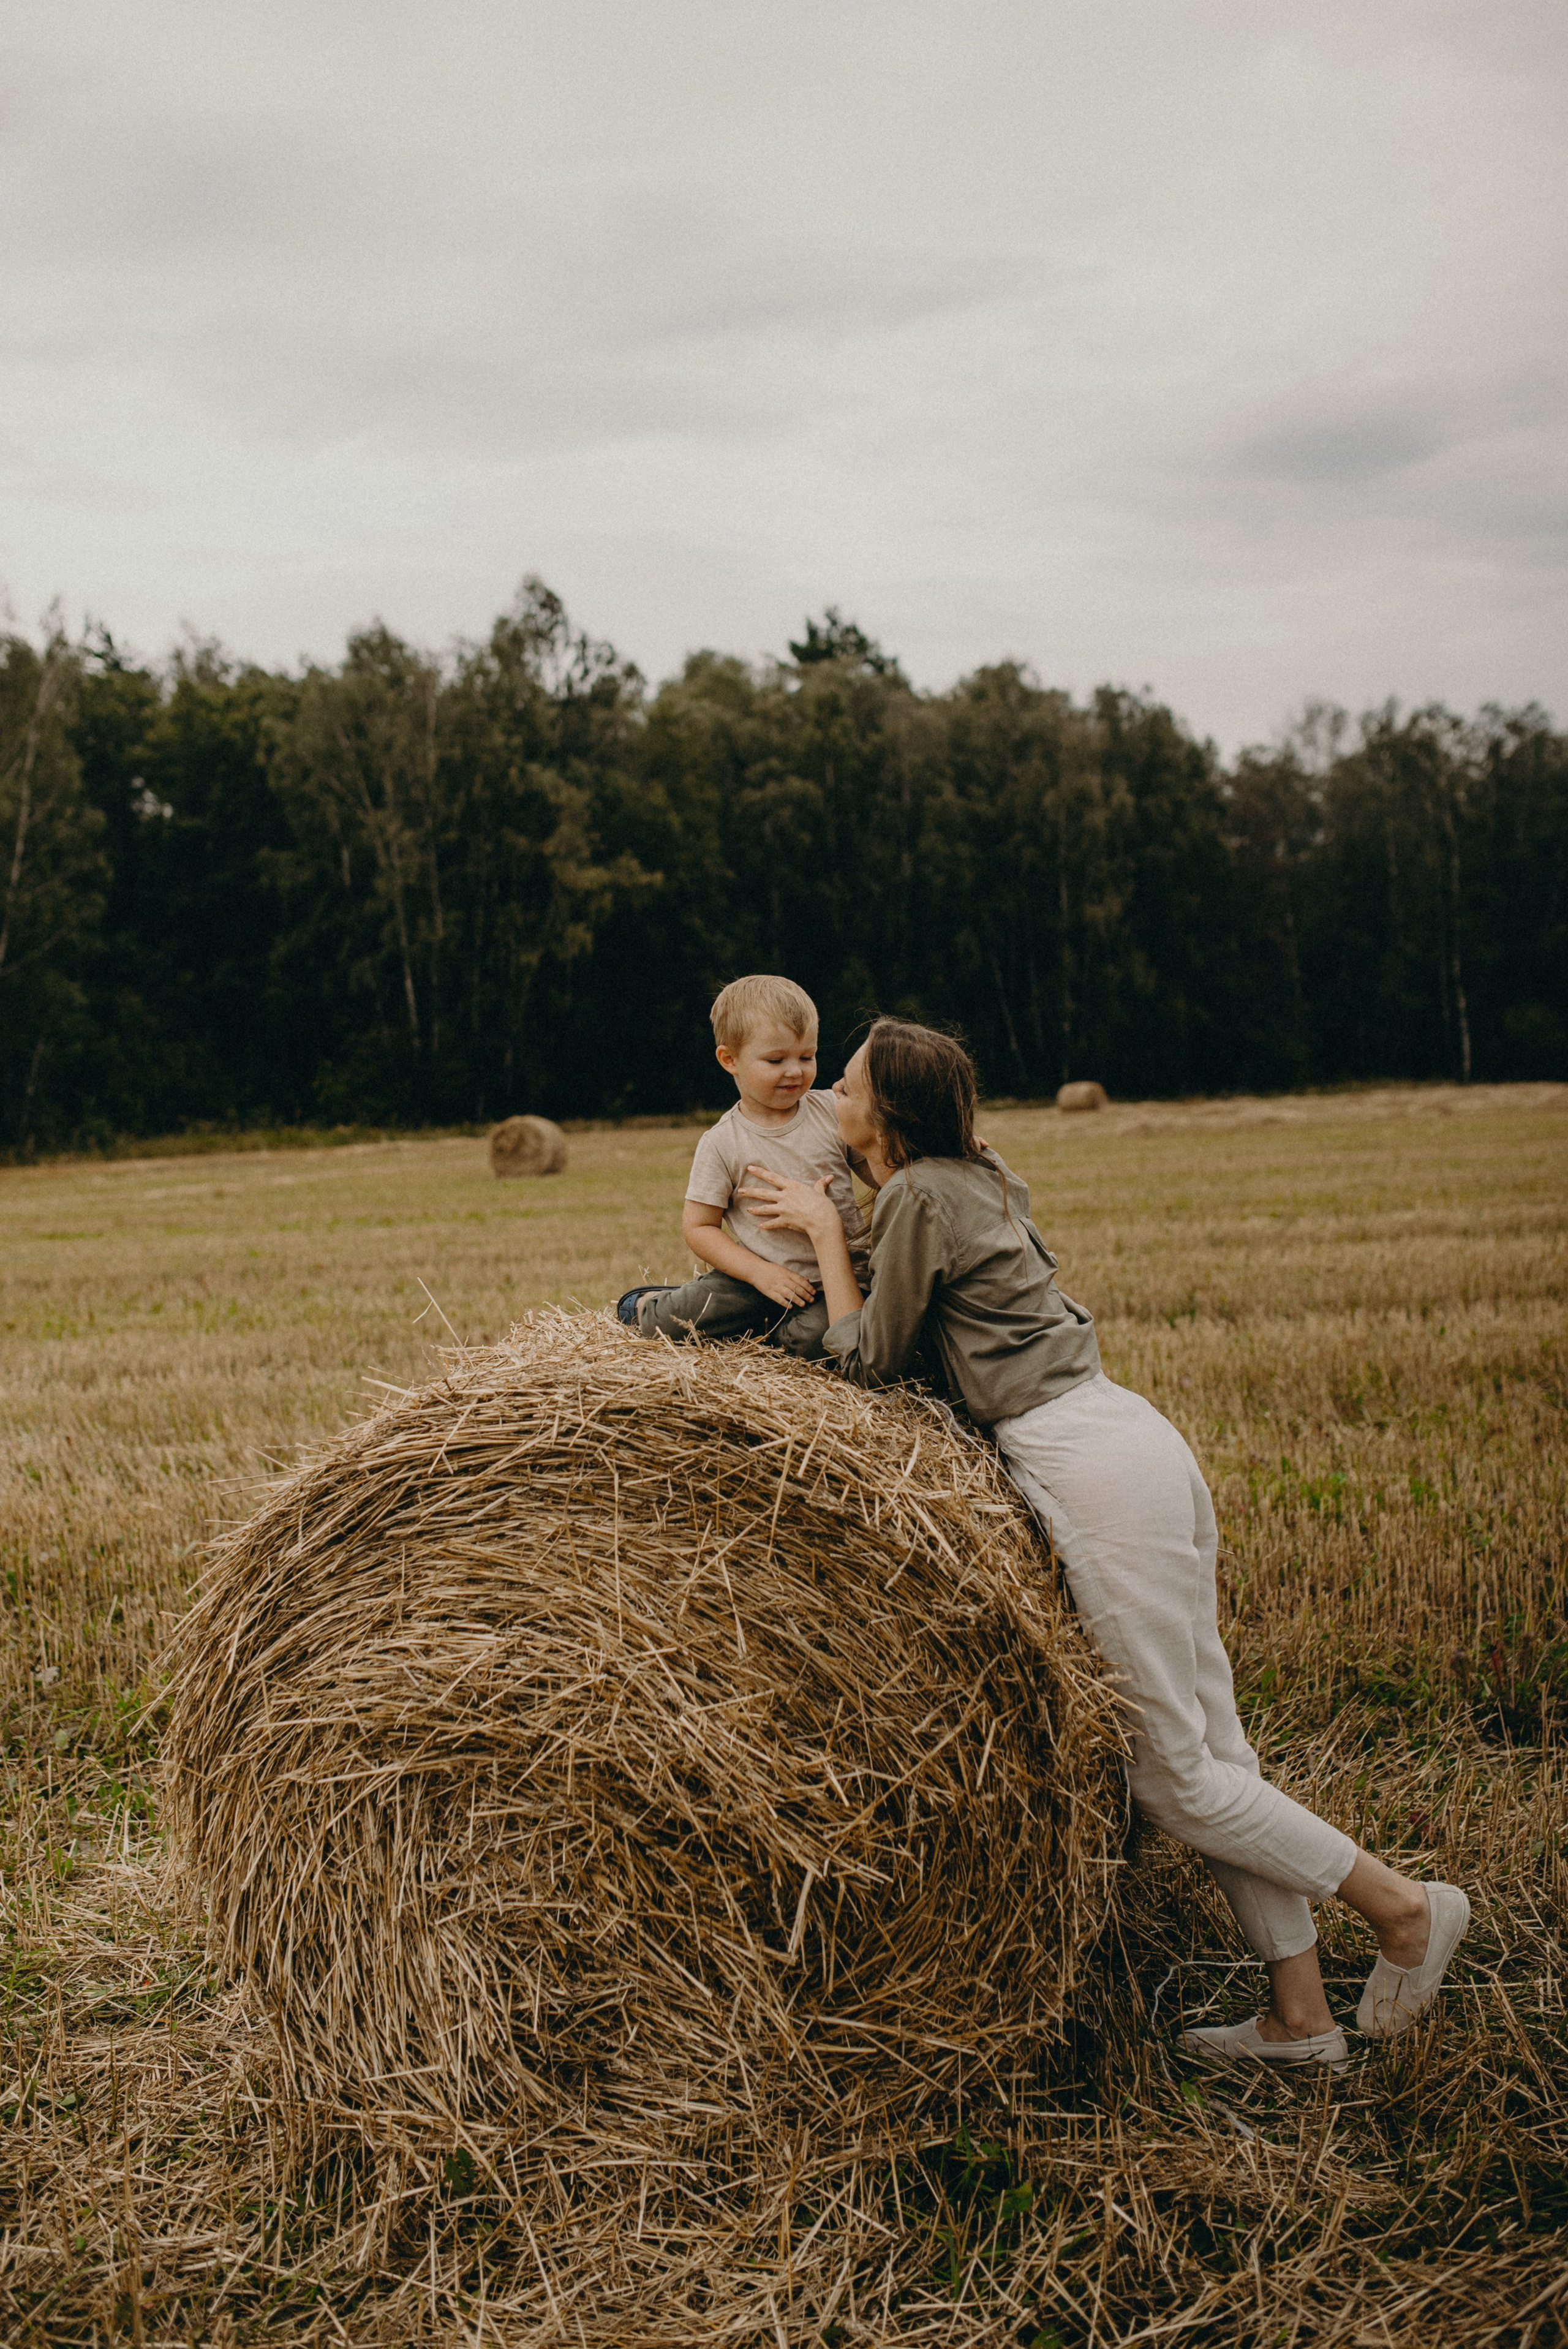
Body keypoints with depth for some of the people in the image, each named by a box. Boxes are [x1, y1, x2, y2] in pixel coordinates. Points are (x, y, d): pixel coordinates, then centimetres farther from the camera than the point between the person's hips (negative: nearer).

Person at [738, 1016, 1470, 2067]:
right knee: (1211, 1743, 12)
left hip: (1090, 1467, -10)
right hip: (1140, 1441, 10)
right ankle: (1300, 2018, 19)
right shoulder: (983, 1177, 17)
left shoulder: (916, 1197, -9)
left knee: (1176, 1773, 0)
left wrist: (824, 1229, 5)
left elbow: (869, 1359, 0)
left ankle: (1405, 1906, 10)